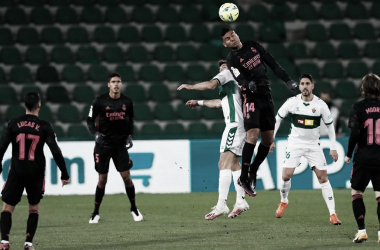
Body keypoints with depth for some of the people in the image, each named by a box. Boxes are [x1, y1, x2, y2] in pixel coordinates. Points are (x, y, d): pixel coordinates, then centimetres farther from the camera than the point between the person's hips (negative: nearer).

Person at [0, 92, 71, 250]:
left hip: (16, 172, 0)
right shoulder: (44, 126, -4)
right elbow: (55, 151, -7)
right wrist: (64, 174, -1)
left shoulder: (14, 124, -1)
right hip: (36, 173, 0)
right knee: (34, 208, 16)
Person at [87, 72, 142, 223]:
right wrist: (95, 133, -18)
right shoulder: (100, 101, -8)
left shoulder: (127, 102, 0)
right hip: (103, 144, -2)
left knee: (126, 176, -3)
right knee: (102, 179, 2)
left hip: (120, 144, 2)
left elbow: (130, 120, 15)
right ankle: (96, 213, 15)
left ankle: (134, 208, 16)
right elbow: (90, 120, -1)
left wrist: (130, 136, 2)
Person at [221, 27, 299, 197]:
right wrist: (249, 84, -43)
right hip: (251, 98, -6)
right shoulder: (232, 59, -5)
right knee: (253, 133, -21)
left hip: (266, 97, 6)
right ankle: (244, 178, -16)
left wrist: (287, 80, 8)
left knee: (268, 138, 5)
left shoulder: (253, 46, 10)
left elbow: (272, 63, 14)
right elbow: (240, 78, -21)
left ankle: (253, 172, 19)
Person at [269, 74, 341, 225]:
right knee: (286, 176, -10)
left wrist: (333, 148, 2)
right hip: (295, 143, 0)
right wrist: (270, 139, 2)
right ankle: (283, 202, 21)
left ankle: (333, 214, -7)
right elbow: (277, 119, 6)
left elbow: (330, 125, 3)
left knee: (323, 178, -8)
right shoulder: (292, 102, -7)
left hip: (313, 145, 0)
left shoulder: (320, 105, -8)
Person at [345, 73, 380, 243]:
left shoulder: (358, 108, -6)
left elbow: (354, 133, -14)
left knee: (356, 193, 13)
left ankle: (361, 231, 4)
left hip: (363, 158, -2)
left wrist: (349, 155, -2)